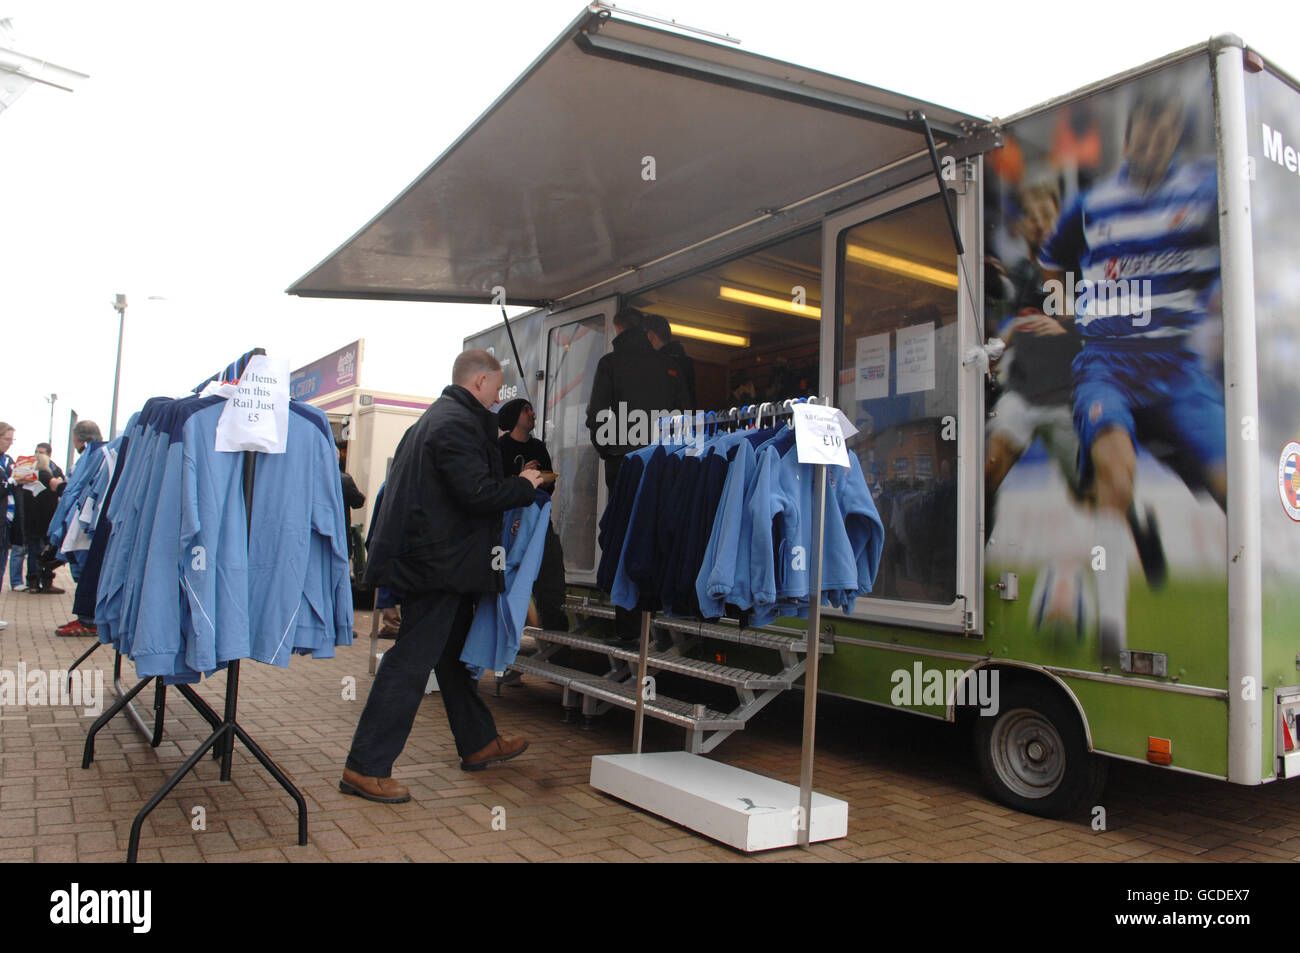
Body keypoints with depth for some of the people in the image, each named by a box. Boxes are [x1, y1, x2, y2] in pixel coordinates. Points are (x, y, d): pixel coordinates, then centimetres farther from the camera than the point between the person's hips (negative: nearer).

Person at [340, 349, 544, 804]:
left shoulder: (436, 417, 18)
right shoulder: (458, 424, -16)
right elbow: (476, 493, -24)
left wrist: (512, 483, 20)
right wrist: (525, 485, -8)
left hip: (430, 557, 11)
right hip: (439, 562, -11)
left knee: (455, 652, 19)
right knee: (411, 661, -7)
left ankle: (478, 742, 34)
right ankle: (365, 768, -1)